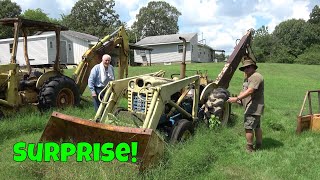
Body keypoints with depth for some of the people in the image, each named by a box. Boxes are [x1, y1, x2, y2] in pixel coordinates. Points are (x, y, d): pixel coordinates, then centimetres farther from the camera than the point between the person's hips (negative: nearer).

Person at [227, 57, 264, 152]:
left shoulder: (256, 77, -17)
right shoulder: (247, 78, 18)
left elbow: (250, 91, -28)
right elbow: (243, 90, 19)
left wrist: (237, 98, -31)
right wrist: (238, 99, 1)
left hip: (254, 108, -11)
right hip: (253, 108, 11)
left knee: (248, 127, -7)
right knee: (257, 127, 18)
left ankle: (249, 148, 4)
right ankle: (258, 146, 30)